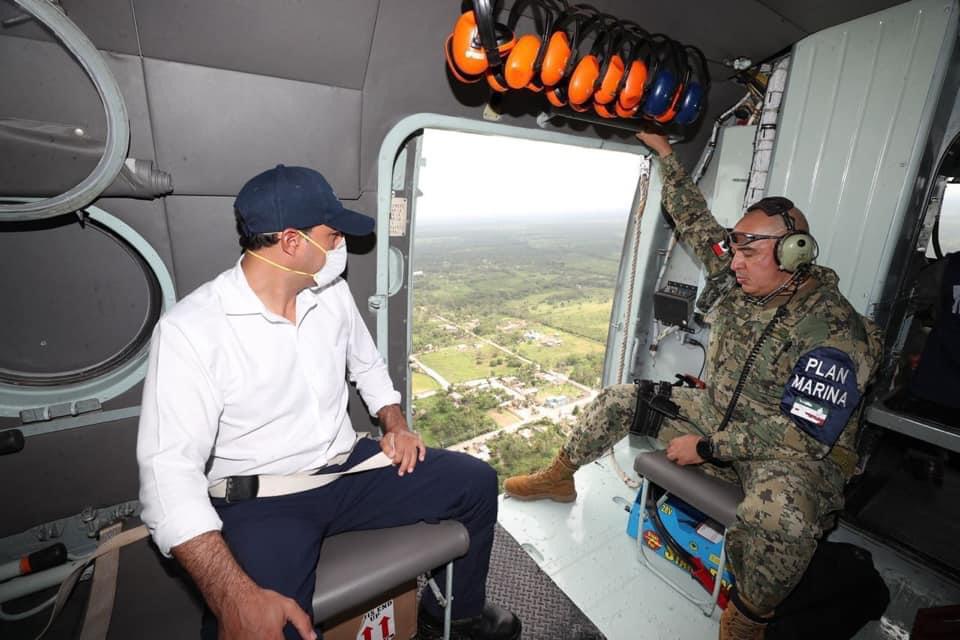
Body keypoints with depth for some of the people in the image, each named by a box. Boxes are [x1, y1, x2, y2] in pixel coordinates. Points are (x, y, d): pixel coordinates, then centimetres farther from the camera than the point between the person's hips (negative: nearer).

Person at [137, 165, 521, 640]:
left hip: (348, 469, 6)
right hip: (261, 502, -5)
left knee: (476, 481, 0)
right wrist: (234, 597, -32)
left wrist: (395, 424, 1)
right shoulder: (189, 330, -17)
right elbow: (170, 471, -22)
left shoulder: (332, 291, 1)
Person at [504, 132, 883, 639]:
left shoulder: (833, 332, -23)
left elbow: (804, 434, -25)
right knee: (621, 398, 4)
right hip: (717, 416, 7)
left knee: (781, 515, -41)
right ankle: (559, 478, 21)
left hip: (798, 454, -6)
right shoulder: (738, 281, -4)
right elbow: (695, 222, 6)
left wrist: (705, 447, -24)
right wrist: (665, 155, 9)